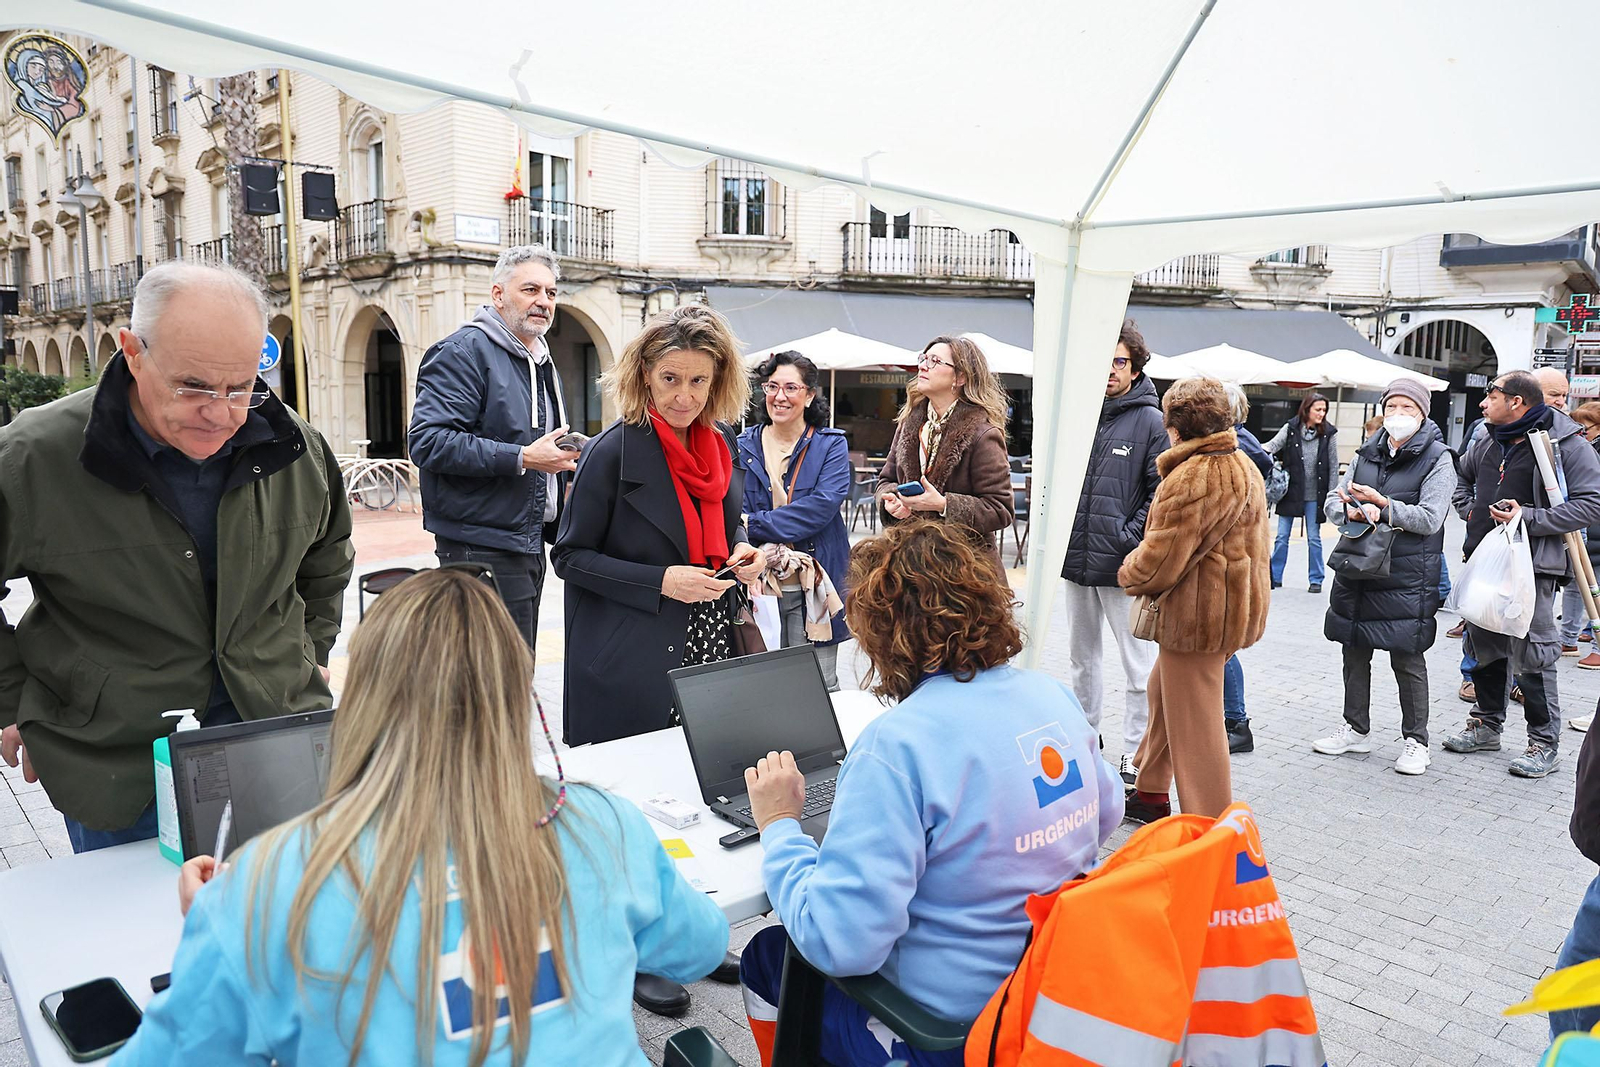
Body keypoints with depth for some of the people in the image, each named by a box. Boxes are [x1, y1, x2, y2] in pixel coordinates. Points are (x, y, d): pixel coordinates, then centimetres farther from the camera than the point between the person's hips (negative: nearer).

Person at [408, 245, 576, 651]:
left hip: (529, 540, 10)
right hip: (482, 547, -9)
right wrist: (522, 459, -24)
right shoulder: (463, 352, -11)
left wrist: (568, 457, 11)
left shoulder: (542, 362, 20)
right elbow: (428, 441, -23)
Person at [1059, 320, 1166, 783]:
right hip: (1076, 558, 5)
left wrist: (1129, 536, -15)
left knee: (1138, 664, 3)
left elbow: (1163, 493, -9)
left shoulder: (1150, 422, -7)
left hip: (1122, 567, -5)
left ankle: (1136, 754, 15)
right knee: (1081, 659, 17)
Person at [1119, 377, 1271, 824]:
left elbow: (1161, 557, -23)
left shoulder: (1194, 476, -22)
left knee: (1194, 720, 0)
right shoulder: (1243, 465, 12)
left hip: (1198, 613, -11)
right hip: (1229, 606, 11)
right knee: (1163, 691, 23)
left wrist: (1129, 574, 0)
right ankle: (1150, 793, 37)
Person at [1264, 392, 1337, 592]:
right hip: (1291, 491, 0)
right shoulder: (1291, 428, -3)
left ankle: (1316, 579, 19)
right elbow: (1274, 445, -14)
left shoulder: (1328, 433, -3)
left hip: (1315, 495, 0)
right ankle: (1275, 577, 15)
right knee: (1282, 536, 5)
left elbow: (1333, 466, 0)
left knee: (1314, 538, 8)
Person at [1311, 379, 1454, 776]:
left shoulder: (1438, 459, -5)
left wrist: (1381, 504, -22)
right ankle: (1356, 729, 27)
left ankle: (1415, 740, 17)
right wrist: (1354, 512, -14)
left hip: (1407, 576, -5)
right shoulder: (1367, 453, 10)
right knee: (1354, 648, 12)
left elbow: (1429, 519, -13)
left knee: (1407, 657, 2)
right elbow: (1334, 501, 7)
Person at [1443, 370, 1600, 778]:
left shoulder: (1567, 445, -10)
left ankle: (1544, 743, 9)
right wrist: (1469, 509, 15)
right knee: (1485, 646, 14)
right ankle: (1486, 726, 28)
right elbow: (1461, 475, 31)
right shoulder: (1492, 443, 11)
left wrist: (1529, 518, -21)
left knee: (1532, 654, -4)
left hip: (1531, 568, -7)